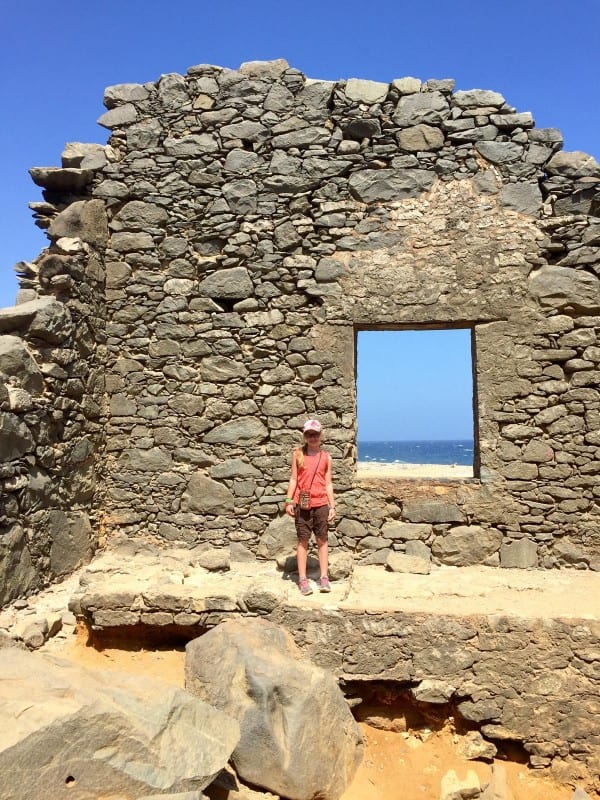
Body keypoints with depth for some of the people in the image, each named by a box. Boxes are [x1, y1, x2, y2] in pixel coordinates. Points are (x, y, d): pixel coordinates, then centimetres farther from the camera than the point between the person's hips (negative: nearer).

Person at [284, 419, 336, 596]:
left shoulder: (326, 457, 7)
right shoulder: (298, 454, 5)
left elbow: (328, 483, 7)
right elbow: (293, 479, 5)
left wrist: (332, 506, 2)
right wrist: (289, 501, -3)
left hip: (321, 504, 1)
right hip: (302, 504, -1)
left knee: (322, 540, 4)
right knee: (303, 540, 3)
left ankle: (324, 578, 11)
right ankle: (302, 579, 8)